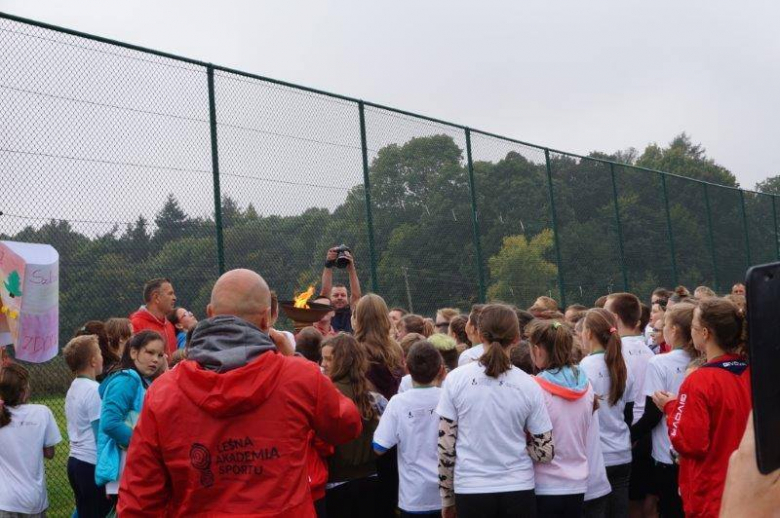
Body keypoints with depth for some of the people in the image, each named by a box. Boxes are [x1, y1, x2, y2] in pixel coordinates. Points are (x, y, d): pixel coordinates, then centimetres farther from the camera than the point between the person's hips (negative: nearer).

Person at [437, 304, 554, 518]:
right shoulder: (529, 385, -6)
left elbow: (445, 446, -4)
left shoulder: (456, 379, -7)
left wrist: (446, 497, 6)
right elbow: (545, 451, -3)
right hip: (519, 489, 1)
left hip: (471, 490, 0)